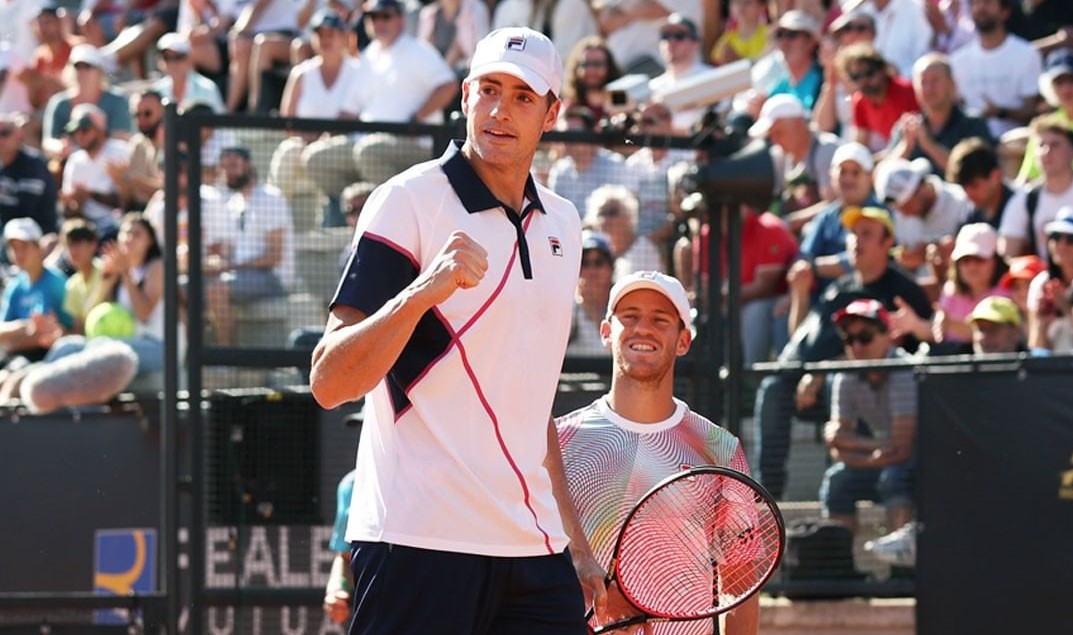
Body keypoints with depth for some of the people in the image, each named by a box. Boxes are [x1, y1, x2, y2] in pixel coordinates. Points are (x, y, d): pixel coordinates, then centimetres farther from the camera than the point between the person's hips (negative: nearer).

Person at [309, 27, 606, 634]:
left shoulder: (562, 223, 15)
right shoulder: (409, 201, -5)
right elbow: (328, 383, -12)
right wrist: (422, 292, -26)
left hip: (533, 547, 6)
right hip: (420, 542, -6)